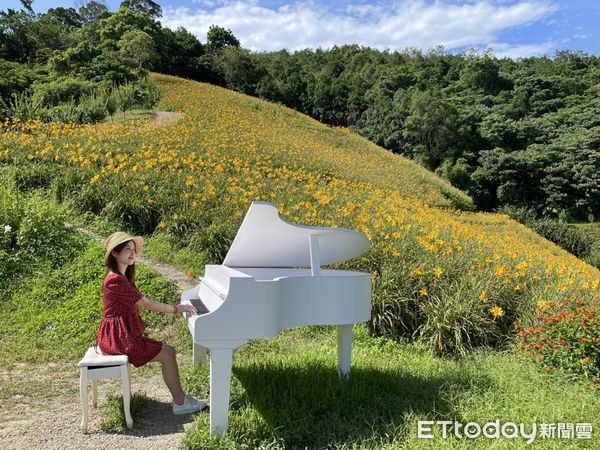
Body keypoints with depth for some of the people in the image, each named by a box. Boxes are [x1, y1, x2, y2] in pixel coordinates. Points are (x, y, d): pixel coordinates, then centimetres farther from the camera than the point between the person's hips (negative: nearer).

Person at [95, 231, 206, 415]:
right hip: (119, 338, -10)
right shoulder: (115, 280, -20)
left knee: (168, 350, 7)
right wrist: (176, 309, -15)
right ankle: (180, 403, 1)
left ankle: (179, 398, 11)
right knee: (167, 354, -10)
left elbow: (143, 302, 8)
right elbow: (146, 303, -21)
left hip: (124, 334, 10)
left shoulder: (121, 277, 14)